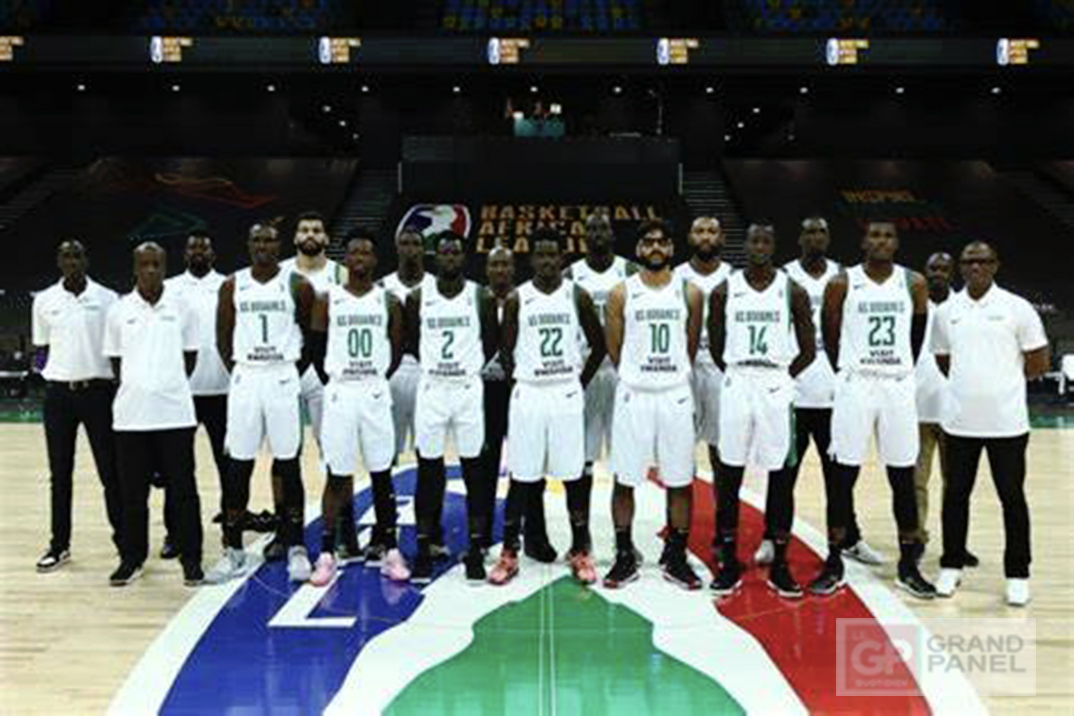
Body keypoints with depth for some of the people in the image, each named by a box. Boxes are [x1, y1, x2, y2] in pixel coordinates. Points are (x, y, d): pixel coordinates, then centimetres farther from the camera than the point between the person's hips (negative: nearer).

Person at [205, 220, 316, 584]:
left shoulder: (297, 285, 0)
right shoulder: (232, 286, 6)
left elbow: (311, 337, 6)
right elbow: (223, 340, 11)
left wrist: (293, 373, 2)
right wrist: (239, 373, 4)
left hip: (283, 380, -2)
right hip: (245, 379, 2)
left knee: (288, 465, 3)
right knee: (238, 466, 5)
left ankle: (296, 548, 13)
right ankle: (233, 551, 15)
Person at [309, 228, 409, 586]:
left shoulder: (388, 301, 4)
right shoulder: (327, 300, 1)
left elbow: (396, 351, 9)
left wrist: (375, 379, 5)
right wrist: (334, 377, 3)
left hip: (375, 394, 1)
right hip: (339, 393, -1)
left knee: (382, 474, 5)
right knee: (337, 475, 4)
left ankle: (389, 550, 14)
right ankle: (326, 553, 14)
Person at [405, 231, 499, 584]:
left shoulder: (482, 297, -2)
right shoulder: (418, 297, 0)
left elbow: (491, 344, 8)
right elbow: (411, 342, 11)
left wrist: (469, 367, 7)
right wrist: (434, 365, 9)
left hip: (469, 389, 0)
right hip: (431, 389, 1)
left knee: (474, 469, 4)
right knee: (428, 470, 5)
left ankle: (475, 548, 14)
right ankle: (423, 548, 15)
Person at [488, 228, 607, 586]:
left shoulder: (577, 295, 1)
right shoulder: (516, 299, 0)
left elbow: (598, 345, 7)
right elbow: (506, 350, 7)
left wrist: (579, 382, 4)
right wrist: (523, 379, 2)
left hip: (567, 394, 1)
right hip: (528, 394, 0)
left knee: (574, 476, 5)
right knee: (521, 476, 4)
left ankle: (580, 550, 19)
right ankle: (509, 553, 15)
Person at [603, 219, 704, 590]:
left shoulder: (690, 293, 4)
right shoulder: (621, 294, 0)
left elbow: (691, 347, 10)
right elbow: (614, 349, 4)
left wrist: (671, 374, 9)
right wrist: (640, 374, 5)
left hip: (676, 395, 1)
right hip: (633, 395, -1)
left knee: (680, 481, 6)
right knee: (624, 479, 4)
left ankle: (676, 558, 20)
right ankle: (624, 557, 17)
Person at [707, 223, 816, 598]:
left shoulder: (792, 291, 1)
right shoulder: (724, 291, 2)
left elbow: (808, 349, 6)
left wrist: (780, 378, 3)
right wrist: (739, 375, 5)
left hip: (777, 389, 0)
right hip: (735, 387, 1)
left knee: (782, 477, 4)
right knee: (729, 476, 4)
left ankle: (779, 565, 16)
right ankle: (729, 563, 16)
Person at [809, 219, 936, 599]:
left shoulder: (914, 283, 3)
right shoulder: (842, 283, -3)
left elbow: (917, 336, 14)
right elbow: (831, 337, 6)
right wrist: (850, 371, 9)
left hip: (899, 386, 2)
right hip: (854, 385, -2)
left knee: (903, 478, 7)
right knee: (844, 476, 2)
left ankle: (908, 565, 20)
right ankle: (834, 564, 12)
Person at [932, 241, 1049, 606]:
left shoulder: (1017, 308, -3)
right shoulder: (946, 311, 5)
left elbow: (1038, 362, 1)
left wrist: (1004, 380, 4)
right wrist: (968, 382, 7)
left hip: (1006, 421, -2)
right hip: (960, 421, 2)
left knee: (1012, 497, 5)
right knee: (956, 494, 9)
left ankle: (1017, 575, 17)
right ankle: (951, 566, 23)